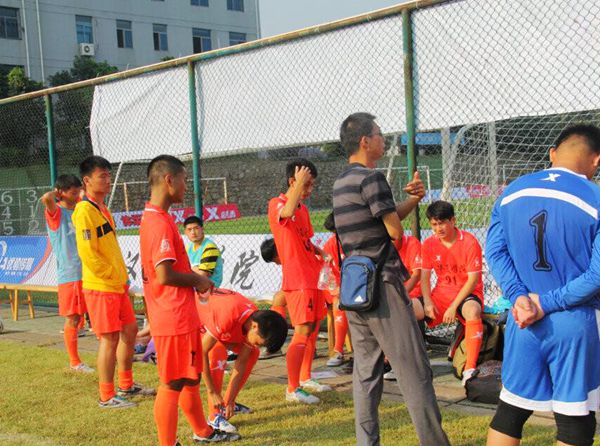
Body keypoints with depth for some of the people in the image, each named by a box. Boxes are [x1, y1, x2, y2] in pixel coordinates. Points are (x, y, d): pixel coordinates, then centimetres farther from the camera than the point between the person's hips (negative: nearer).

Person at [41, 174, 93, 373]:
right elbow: (46, 198, -29)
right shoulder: (56, 213, -8)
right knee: (73, 319, 2)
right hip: (69, 275, -6)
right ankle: (74, 362, 13)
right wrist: (55, 193, -10)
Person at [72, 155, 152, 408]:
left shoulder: (103, 210, 14)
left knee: (130, 331, 15)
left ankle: (127, 386, 29)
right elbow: (87, 253, -21)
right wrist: (116, 277, -15)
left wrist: (122, 277, 13)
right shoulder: (84, 211, -15)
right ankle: (107, 397, 8)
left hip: (118, 286, 9)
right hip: (101, 287, -9)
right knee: (110, 339, -3)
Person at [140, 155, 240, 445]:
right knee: (172, 385, 0)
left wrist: (194, 278, 9)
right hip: (174, 320, -10)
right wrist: (197, 281, -11)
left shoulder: (154, 218, 13)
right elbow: (165, 275, -26)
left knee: (190, 378, 22)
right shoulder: (159, 222, -20)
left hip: (182, 316, 10)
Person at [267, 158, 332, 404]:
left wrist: (321, 253, 5)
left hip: (313, 276, 9)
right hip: (297, 279, -9)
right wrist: (299, 183, -28)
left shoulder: (303, 208, 16)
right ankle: (292, 389, -4)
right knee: (303, 331, -10)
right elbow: (287, 213, -36)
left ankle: (305, 378, 27)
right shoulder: (277, 204, -10)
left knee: (313, 329, 14)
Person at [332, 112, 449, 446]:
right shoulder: (371, 178, -13)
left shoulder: (341, 183, 15)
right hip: (382, 284, -9)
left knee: (366, 371, 12)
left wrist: (414, 199, 1)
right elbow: (396, 230, -12)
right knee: (415, 372, -3)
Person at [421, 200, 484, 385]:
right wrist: (427, 302, -14)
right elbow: (425, 275, 4)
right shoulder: (429, 244, 1)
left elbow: (473, 279, -16)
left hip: (467, 293, -5)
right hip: (441, 293, 5)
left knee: (472, 311, -39)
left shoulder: (469, 242, -14)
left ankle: (470, 369, -39)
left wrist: (453, 307, -22)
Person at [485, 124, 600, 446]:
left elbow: (494, 251, -2)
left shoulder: (511, 192, 5)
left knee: (510, 412, 15)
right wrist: (547, 303, -10)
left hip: (523, 321, 4)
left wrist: (519, 297, -10)